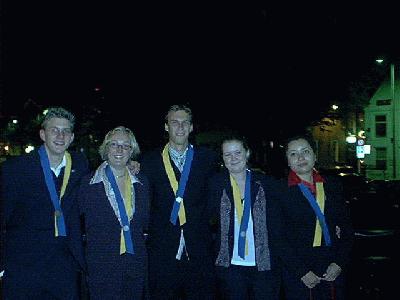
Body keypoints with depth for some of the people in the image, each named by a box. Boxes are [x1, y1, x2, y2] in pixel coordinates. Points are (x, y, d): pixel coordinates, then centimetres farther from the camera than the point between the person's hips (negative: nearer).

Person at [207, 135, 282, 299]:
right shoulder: (215, 183, 1)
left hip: (264, 265, 0)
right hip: (230, 264, 0)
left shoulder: (265, 183, 1)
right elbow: (212, 217, 4)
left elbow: (276, 223, 3)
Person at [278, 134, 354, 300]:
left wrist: (339, 263, -3)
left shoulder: (332, 185, 6)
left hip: (333, 271, 3)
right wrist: (302, 272, -11)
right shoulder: (280, 190, -6)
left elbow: (346, 227, 8)